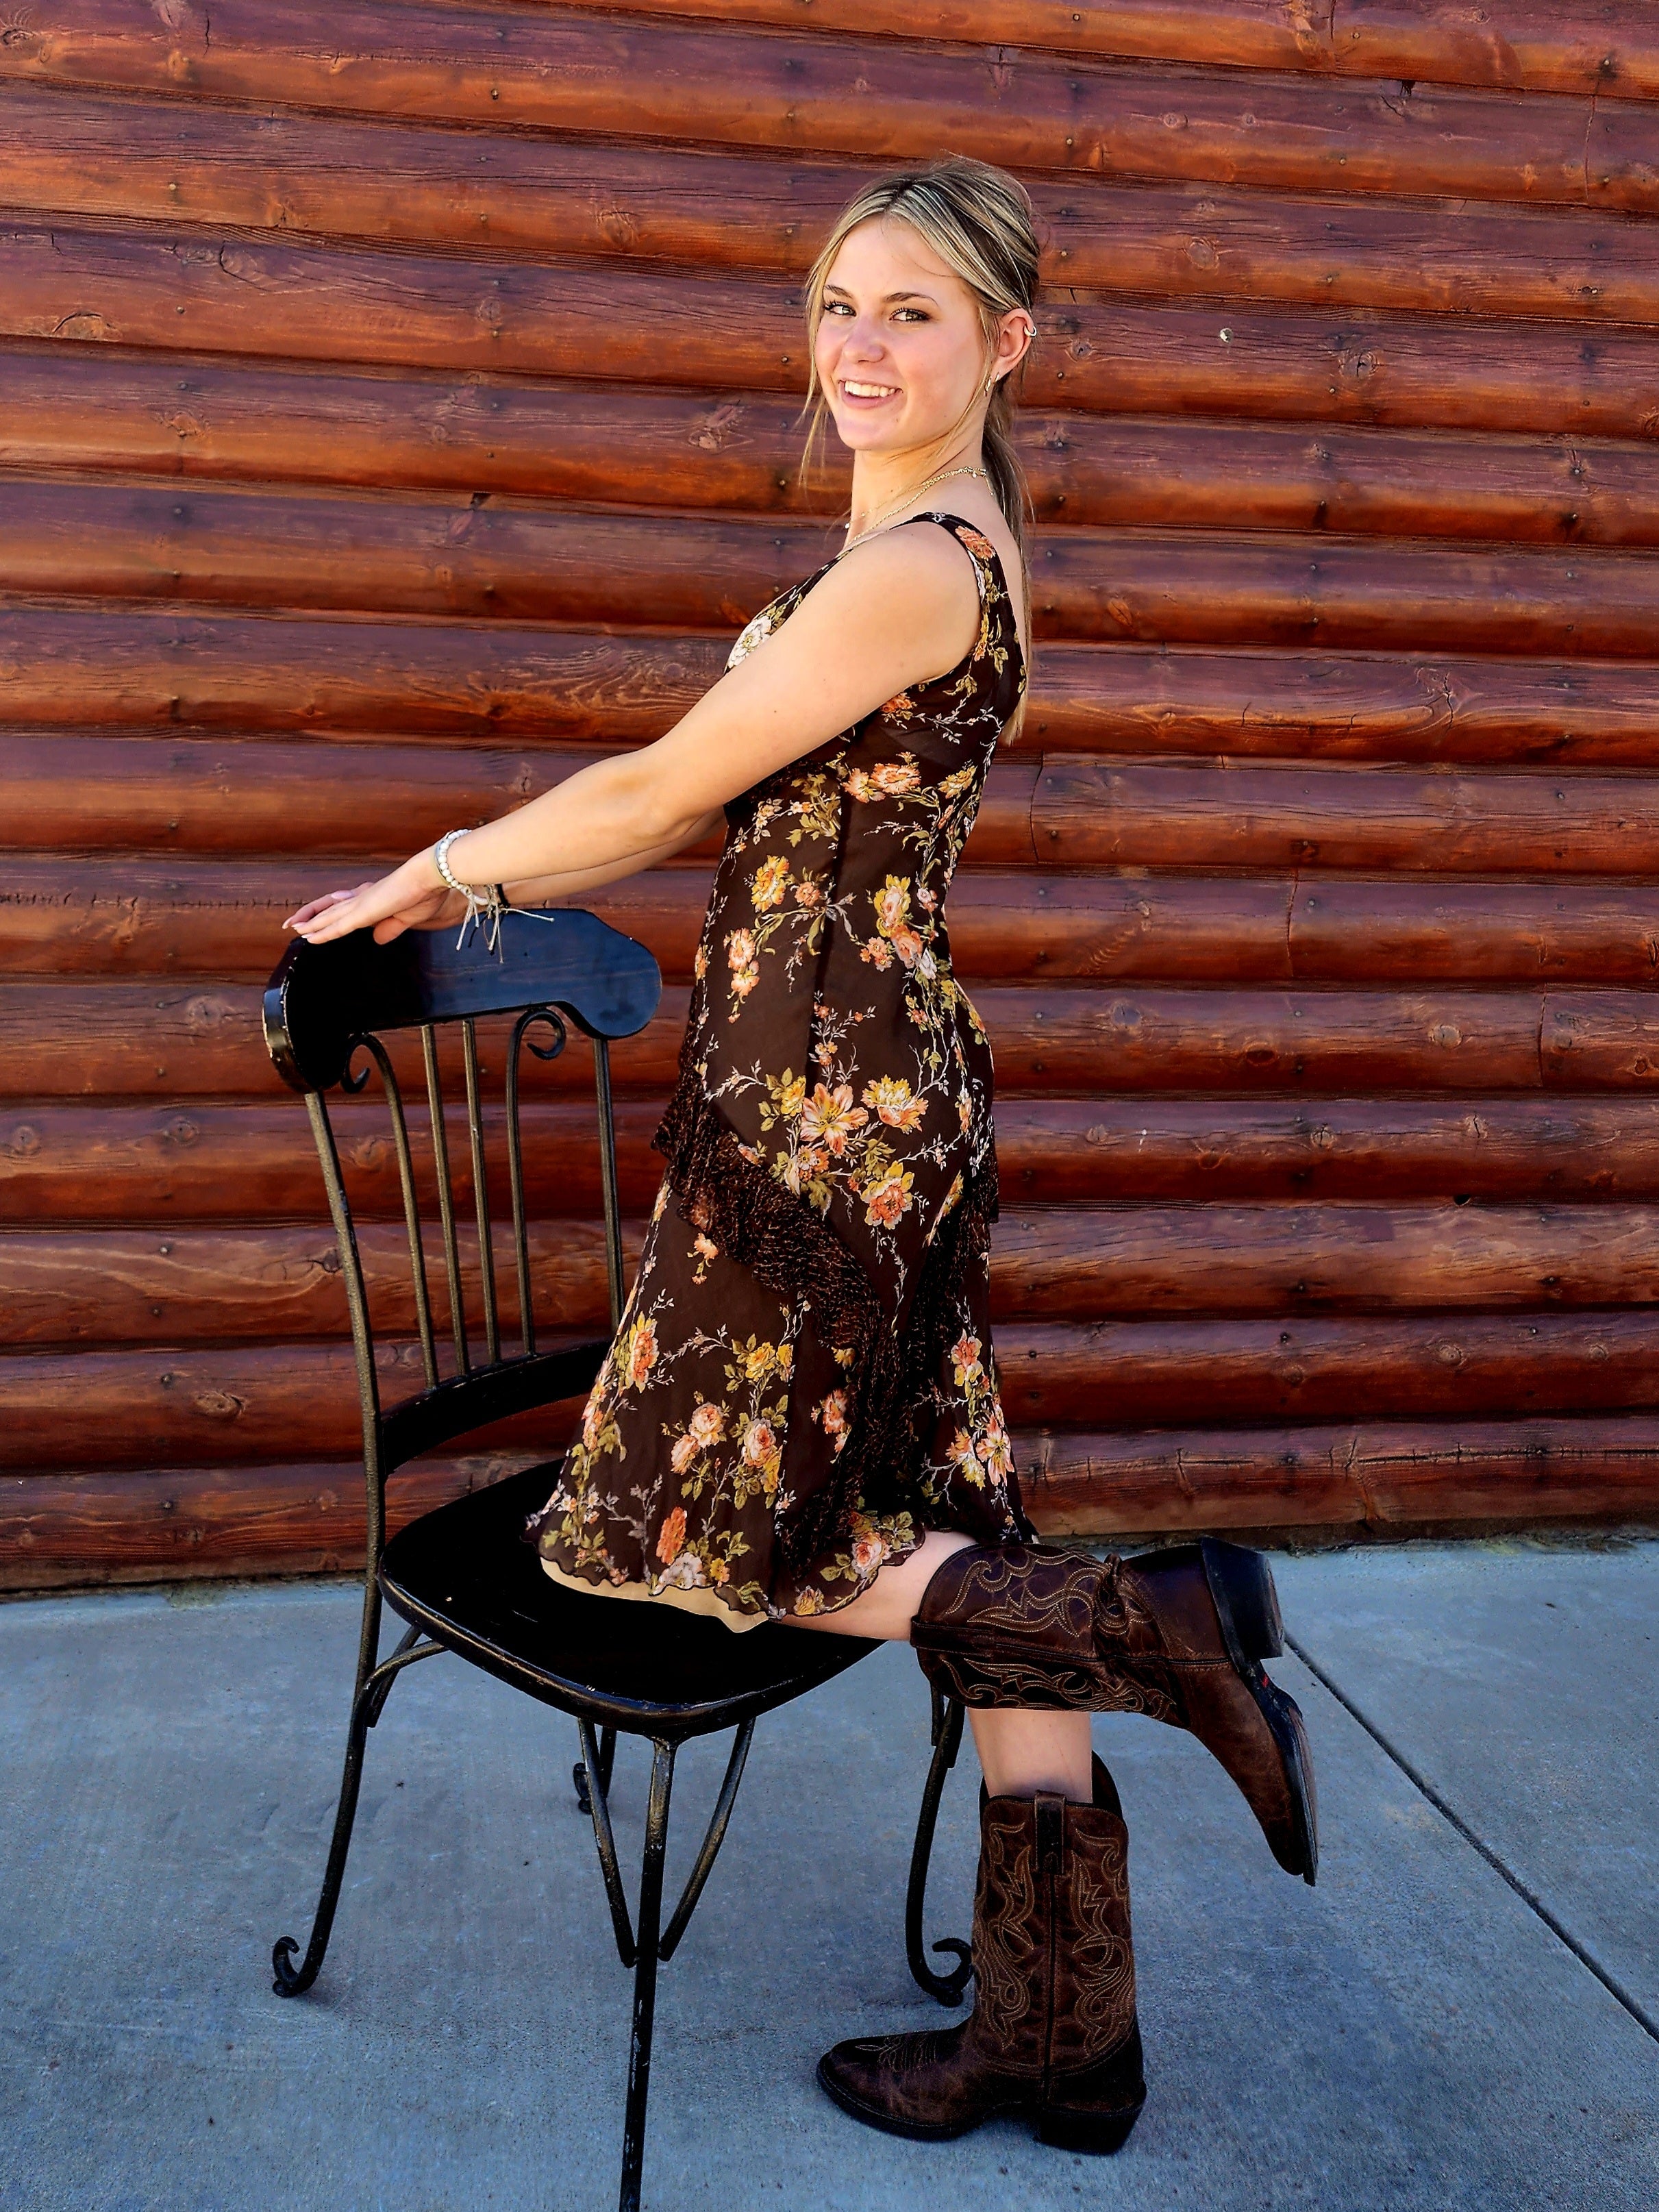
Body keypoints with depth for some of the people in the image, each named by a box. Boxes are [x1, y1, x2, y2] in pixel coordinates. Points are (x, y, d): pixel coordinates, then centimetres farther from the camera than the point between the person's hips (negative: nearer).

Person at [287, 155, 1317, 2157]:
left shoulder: (913, 568, -16)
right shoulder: (946, 546, 16)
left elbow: (664, 788, -10)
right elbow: (729, 812, 19)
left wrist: (444, 861, 6)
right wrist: (476, 882, 19)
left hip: (819, 1108, -10)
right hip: (891, 1080, 10)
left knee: (696, 1542, 5)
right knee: (950, 1544, 11)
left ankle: (1142, 1623, 1)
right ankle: (1060, 2033, 21)